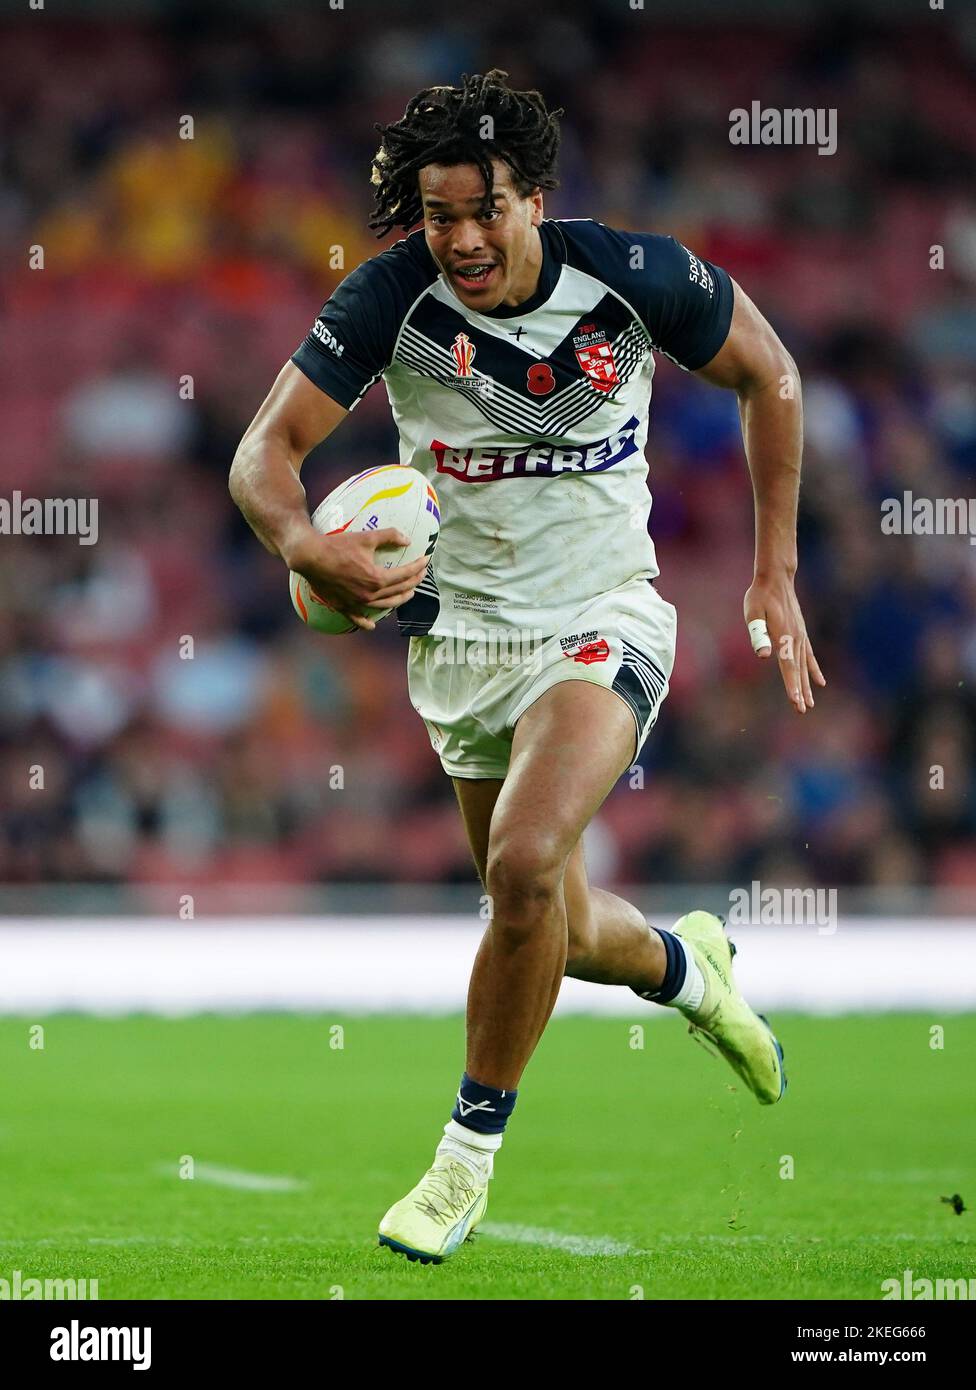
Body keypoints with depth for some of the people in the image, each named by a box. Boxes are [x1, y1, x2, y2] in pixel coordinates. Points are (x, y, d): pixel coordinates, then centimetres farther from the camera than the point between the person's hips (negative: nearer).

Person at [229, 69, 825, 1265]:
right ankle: (687, 966, 50)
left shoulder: (632, 275, -16)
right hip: (462, 634, 3)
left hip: (601, 621, -3)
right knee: (562, 936, 13)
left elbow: (767, 374, 1)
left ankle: (471, 1148, -9)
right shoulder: (394, 296, -16)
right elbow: (264, 450, -18)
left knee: (524, 862, -27)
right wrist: (304, 548, -41)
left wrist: (776, 573, 1)